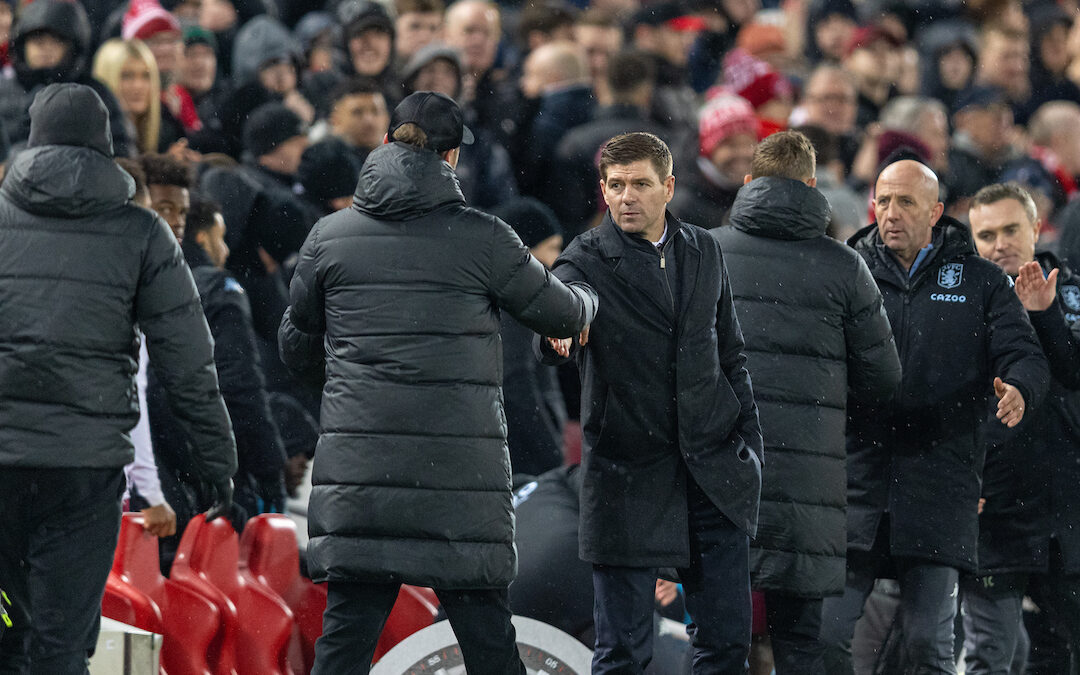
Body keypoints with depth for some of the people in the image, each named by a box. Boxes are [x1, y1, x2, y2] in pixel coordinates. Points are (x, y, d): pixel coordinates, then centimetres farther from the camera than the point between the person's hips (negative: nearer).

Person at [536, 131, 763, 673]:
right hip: (627, 470, -4)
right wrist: (558, 336, -48)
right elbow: (554, 325, -25)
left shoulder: (703, 251, 10)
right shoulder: (587, 261, -5)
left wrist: (748, 439, 10)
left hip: (712, 466, 4)